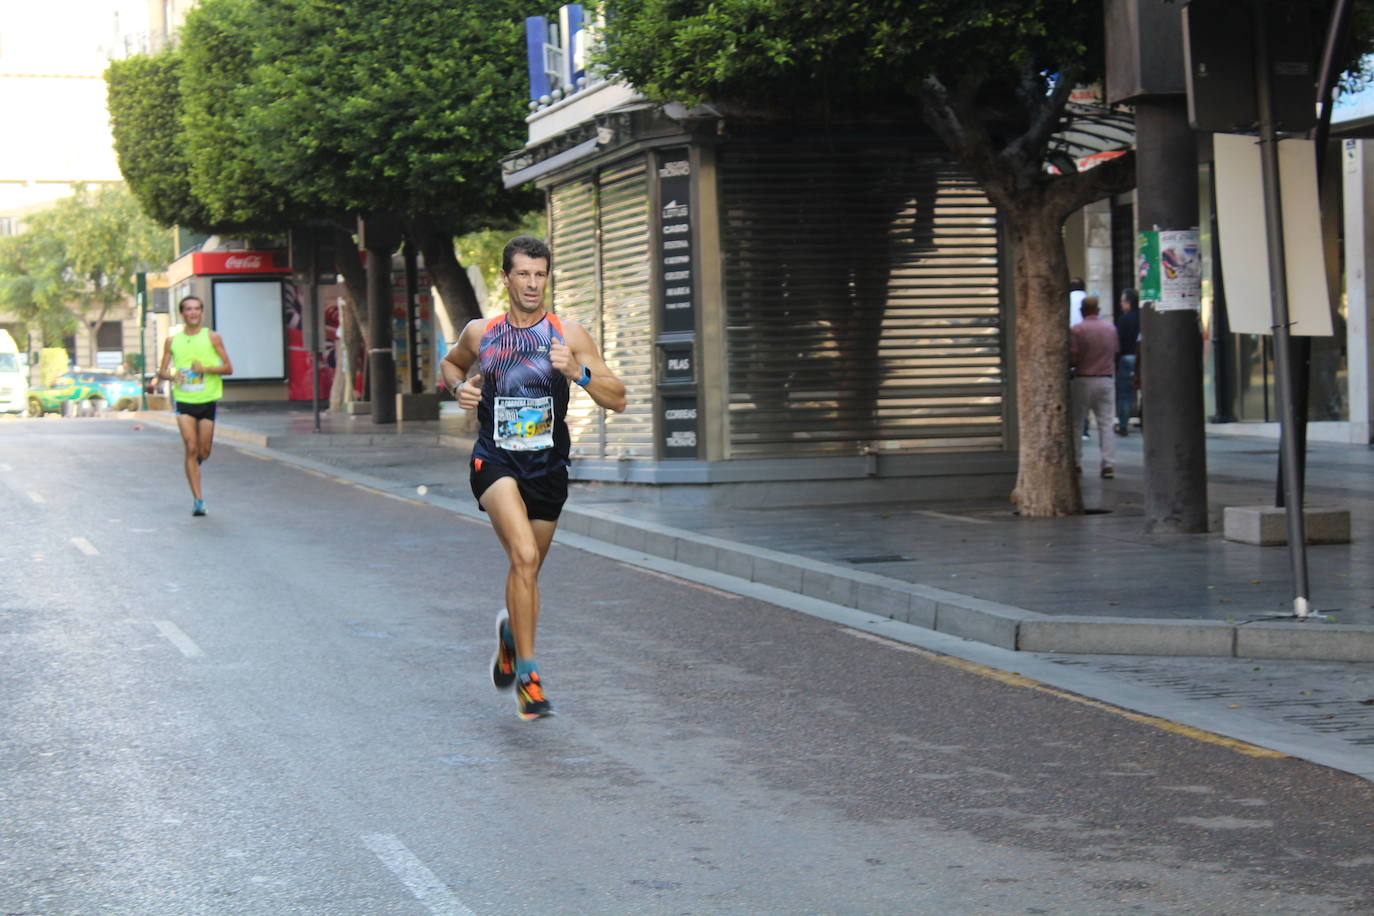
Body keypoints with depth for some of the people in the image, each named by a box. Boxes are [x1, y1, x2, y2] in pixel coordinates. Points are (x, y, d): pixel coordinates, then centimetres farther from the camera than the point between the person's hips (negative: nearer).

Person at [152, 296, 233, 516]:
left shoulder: (212, 338, 2)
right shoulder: (172, 340, 6)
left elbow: (228, 368, 1)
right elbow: (162, 371, 11)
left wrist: (206, 368, -15)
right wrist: (171, 376, -12)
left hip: (208, 400, 0)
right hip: (184, 400, 0)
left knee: (203, 452, 4)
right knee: (190, 448, -11)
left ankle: (195, 464, 42)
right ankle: (198, 499, -7)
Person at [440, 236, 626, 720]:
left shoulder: (569, 334, -2)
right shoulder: (480, 333, 2)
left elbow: (617, 399, -3)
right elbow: (450, 363, 25)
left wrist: (578, 372, -20)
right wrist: (459, 386, 2)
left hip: (548, 468, 2)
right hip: (494, 462, -2)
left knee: (527, 570, 15)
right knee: (524, 556, -25)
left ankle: (511, 633, 50)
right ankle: (527, 673, -19)